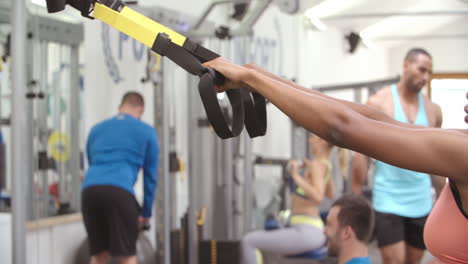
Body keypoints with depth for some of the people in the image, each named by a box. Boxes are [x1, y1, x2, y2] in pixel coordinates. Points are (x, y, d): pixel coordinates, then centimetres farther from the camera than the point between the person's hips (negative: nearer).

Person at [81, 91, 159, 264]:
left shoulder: (96, 130, 30)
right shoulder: (146, 132, 18)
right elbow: (150, 175, 18)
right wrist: (146, 212, 26)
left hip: (90, 190, 4)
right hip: (119, 191, -4)